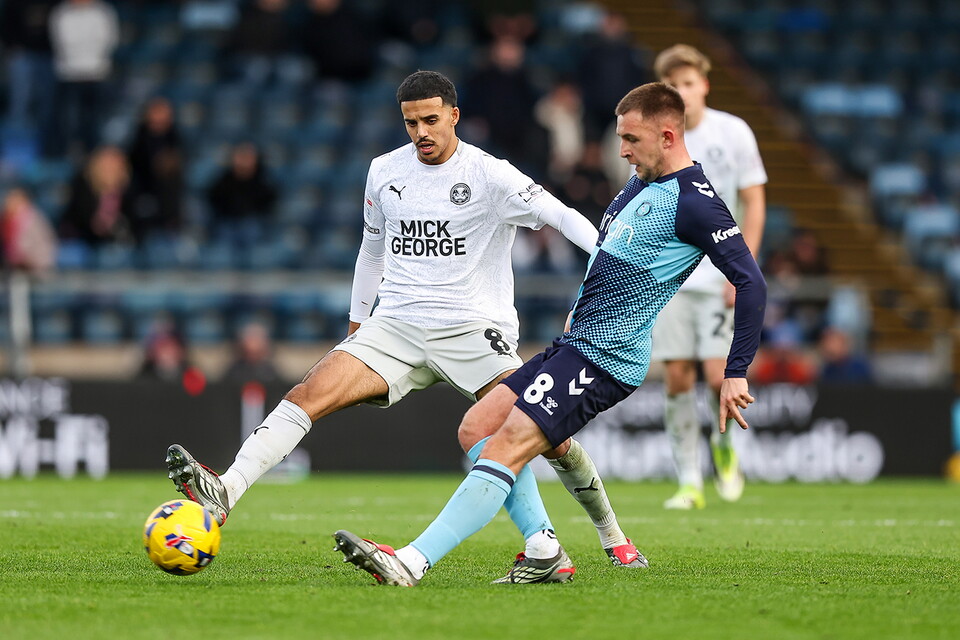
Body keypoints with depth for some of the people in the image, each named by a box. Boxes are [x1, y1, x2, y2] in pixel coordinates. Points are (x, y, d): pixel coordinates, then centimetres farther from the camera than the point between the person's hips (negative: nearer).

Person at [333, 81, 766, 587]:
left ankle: (413, 562, -26)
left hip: (607, 360, -10)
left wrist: (736, 375, -19)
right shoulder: (643, 179, 14)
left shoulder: (692, 201, -15)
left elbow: (751, 283, -18)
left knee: (507, 445, -19)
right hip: (575, 343, 10)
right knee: (478, 425, 5)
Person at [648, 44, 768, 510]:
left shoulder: (733, 133, -4)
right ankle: (689, 483, 6)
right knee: (677, 379, -2)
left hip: (720, 276, -2)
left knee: (719, 376, -11)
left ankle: (724, 445, 20)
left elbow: (754, 204, -1)